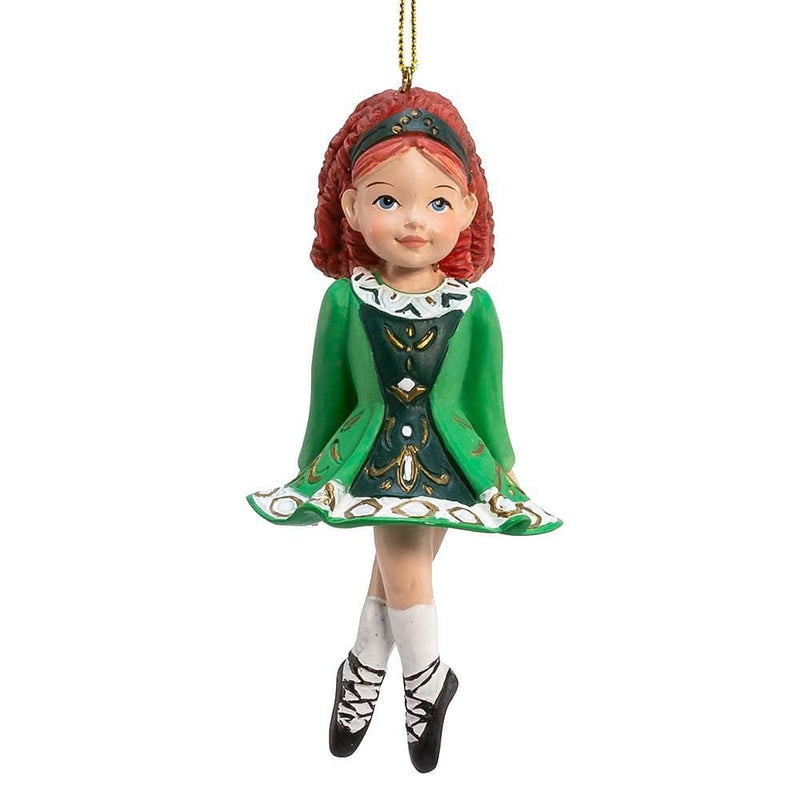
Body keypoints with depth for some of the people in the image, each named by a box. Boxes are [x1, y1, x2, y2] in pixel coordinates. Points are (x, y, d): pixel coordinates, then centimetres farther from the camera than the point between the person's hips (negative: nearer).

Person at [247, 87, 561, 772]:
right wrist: (313, 465, 7)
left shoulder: (475, 307, -10)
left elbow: (485, 399, 0)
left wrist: (503, 471, 6)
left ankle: (363, 671, 36)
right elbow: (329, 393, 0)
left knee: (398, 568, 11)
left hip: (450, 456, 1)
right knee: (405, 571, 1)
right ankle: (429, 679, 28)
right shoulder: (346, 299, -11)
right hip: (376, 456, -1)